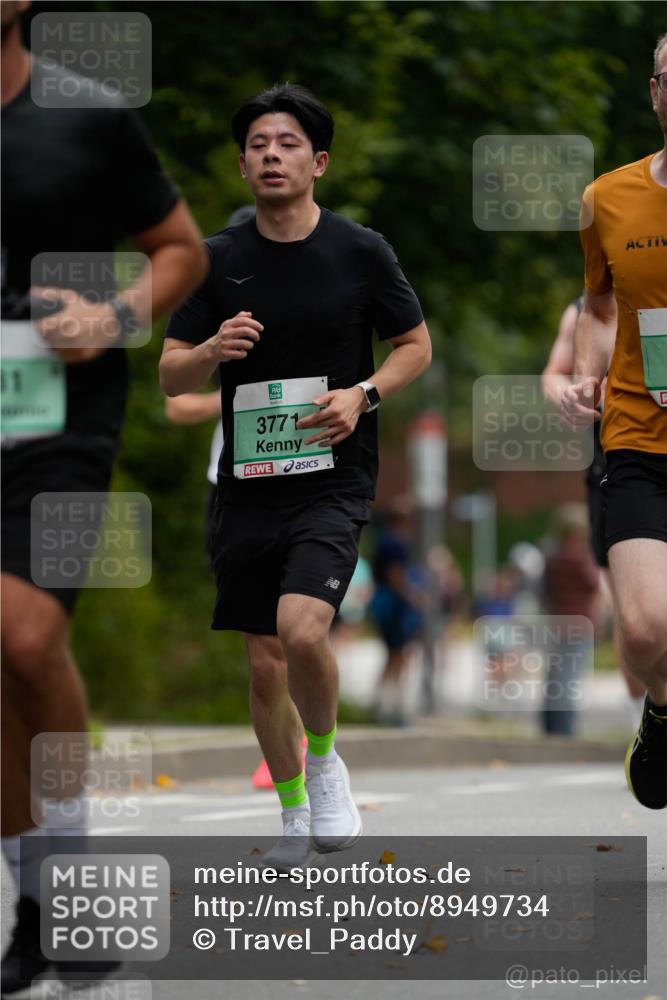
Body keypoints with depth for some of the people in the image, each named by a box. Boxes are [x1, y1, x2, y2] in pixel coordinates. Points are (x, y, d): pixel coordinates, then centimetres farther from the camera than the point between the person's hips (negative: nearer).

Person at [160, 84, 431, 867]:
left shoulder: (360, 252, -1)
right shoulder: (218, 260, 3)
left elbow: (416, 346, 9)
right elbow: (170, 376, 5)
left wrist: (364, 394, -10)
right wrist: (214, 349, -17)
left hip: (332, 479, -3)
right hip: (247, 481, 3)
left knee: (303, 631, -24)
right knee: (264, 663, 7)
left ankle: (325, 761, 4)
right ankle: (293, 810, 27)